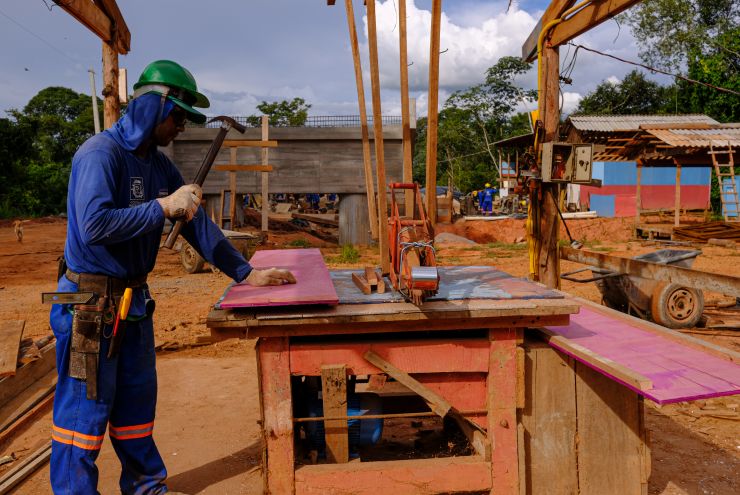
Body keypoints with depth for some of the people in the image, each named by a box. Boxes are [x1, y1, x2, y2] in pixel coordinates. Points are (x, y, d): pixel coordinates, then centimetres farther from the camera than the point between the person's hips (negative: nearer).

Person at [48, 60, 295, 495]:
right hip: (92, 300, -8)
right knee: (86, 408, 2)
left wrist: (245, 273, 5)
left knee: (137, 402, 18)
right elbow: (93, 225, -29)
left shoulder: (160, 165, 9)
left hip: (135, 299, 8)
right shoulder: (101, 154, -16)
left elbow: (198, 224, 9)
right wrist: (163, 207, -24)